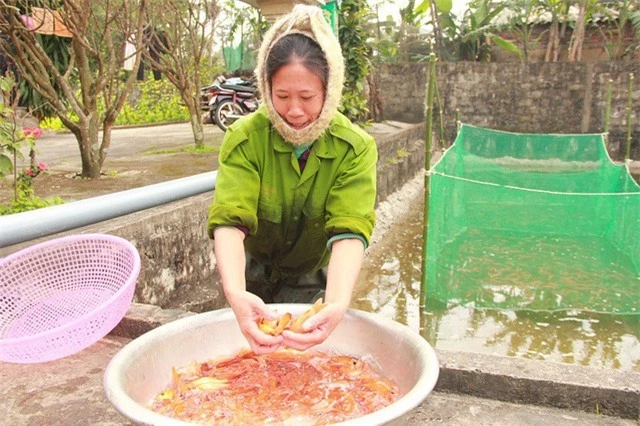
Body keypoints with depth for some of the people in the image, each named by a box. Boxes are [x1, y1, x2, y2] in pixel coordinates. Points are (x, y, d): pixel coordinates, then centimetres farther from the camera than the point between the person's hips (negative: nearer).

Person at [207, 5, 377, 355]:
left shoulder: (355, 148, -24)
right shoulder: (244, 138, -25)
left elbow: (349, 231, -34)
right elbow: (230, 221, -35)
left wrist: (336, 305, -52)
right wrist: (235, 293, -55)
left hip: (314, 277, 0)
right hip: (255, 277, 0)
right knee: (250, 354, 18)